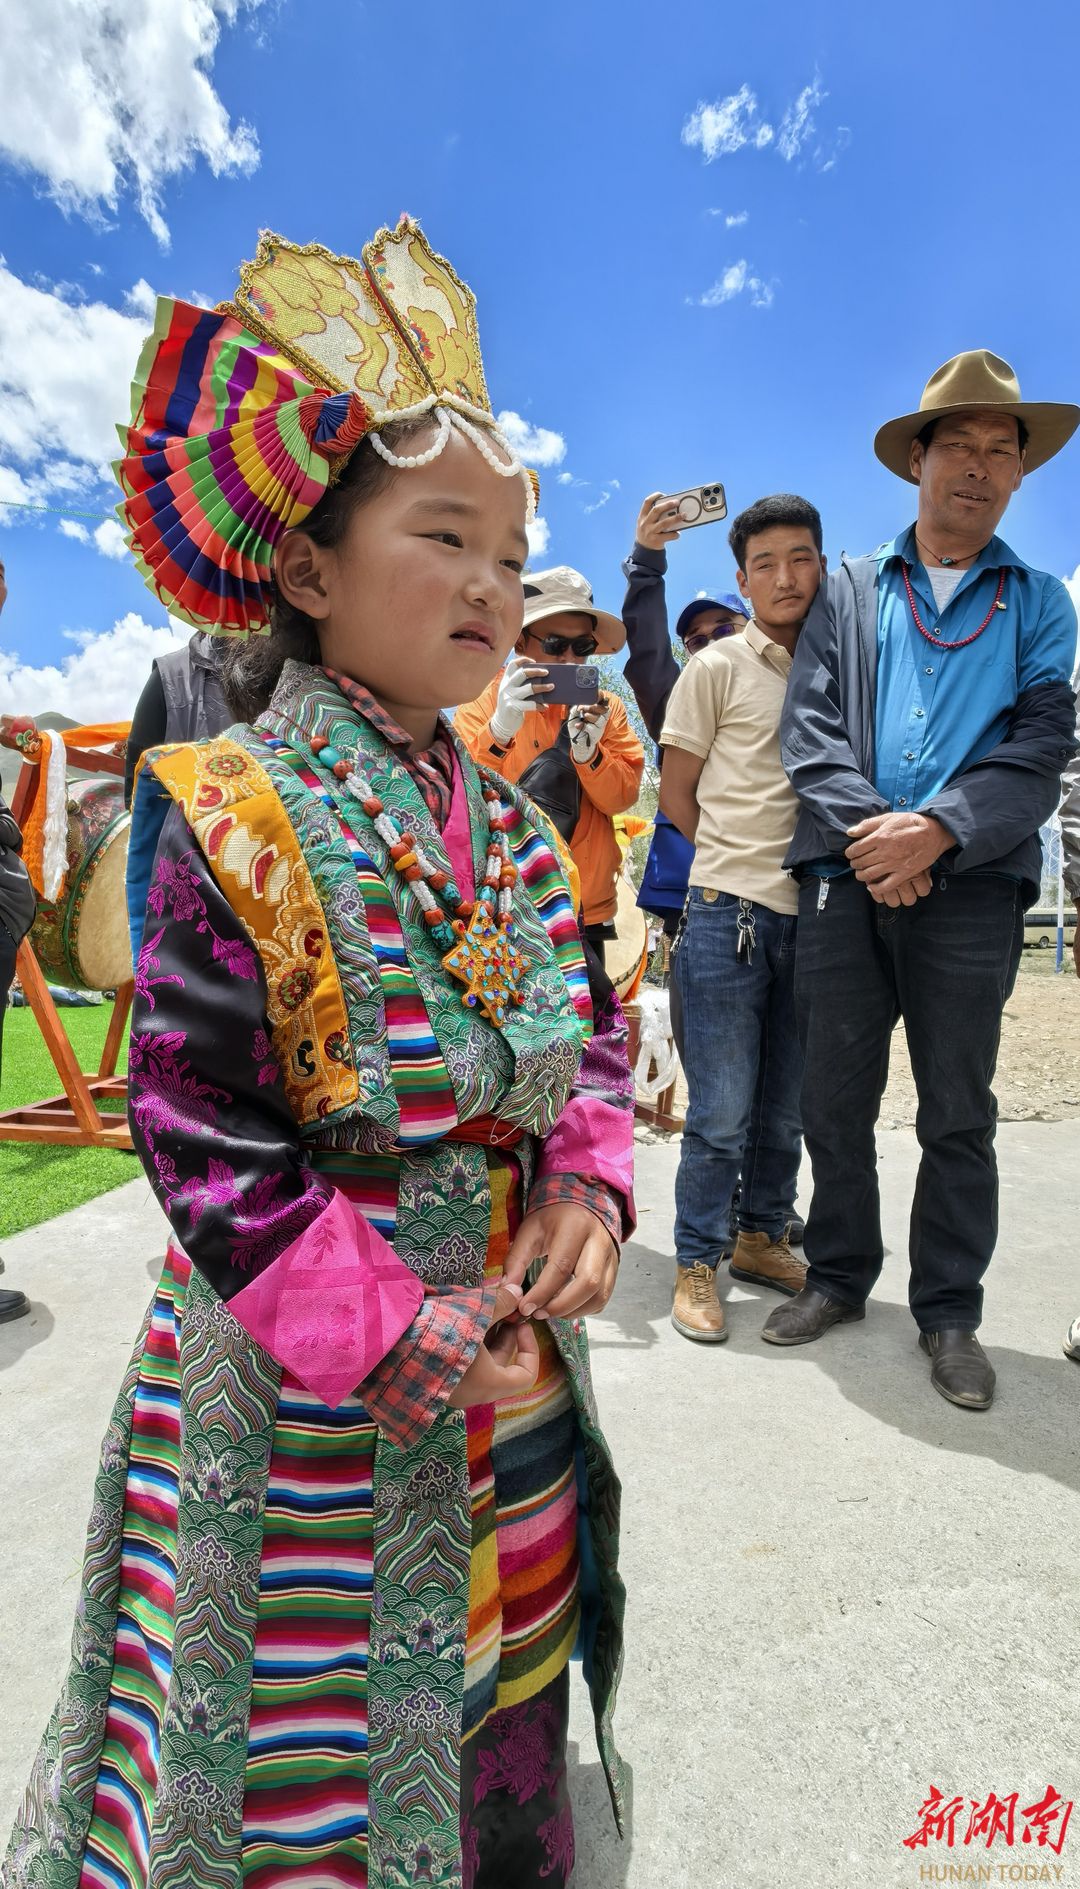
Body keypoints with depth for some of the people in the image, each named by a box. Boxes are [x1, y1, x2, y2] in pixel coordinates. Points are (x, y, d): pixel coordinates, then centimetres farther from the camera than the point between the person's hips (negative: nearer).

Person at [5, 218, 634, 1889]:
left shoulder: (507, 822, 2)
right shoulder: (235, 821, -16)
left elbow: (591, 1029, 8)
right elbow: (201, 1139, -17)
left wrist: (588, 1183, -10)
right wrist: (411, 1341, -17)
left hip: (515, 1379, 6)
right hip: (309, 1403, -5)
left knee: (498, 1713, 27)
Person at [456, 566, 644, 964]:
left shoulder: (605, 707, 8)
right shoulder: (485, 698, -2)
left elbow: (623, 798, -2)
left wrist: (588, 752, -20)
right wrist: (499, 730, -31)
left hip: (588, 910, 3)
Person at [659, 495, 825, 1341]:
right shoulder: (717, 667, 1)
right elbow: (677, 794, 3)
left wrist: (780, 856, 4)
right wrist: (743, 859, 6)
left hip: (812, 914, 4)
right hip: (729, 912, -4)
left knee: (787, 1104, 13)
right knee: (722, 1110, 0)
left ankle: (761, 1238, 32)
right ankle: (696, 1264, 16)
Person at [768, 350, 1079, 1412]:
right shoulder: (849, 589, 16)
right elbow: (809, 724, 3)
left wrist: (935, 831, -15)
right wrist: (865, 830, -12)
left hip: (970, 885, 0)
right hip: (846, 876, 1)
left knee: (958, 1115, 6)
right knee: (834, 1098, 7)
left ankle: (948, 1311, 23)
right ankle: (839, 1275, 26)